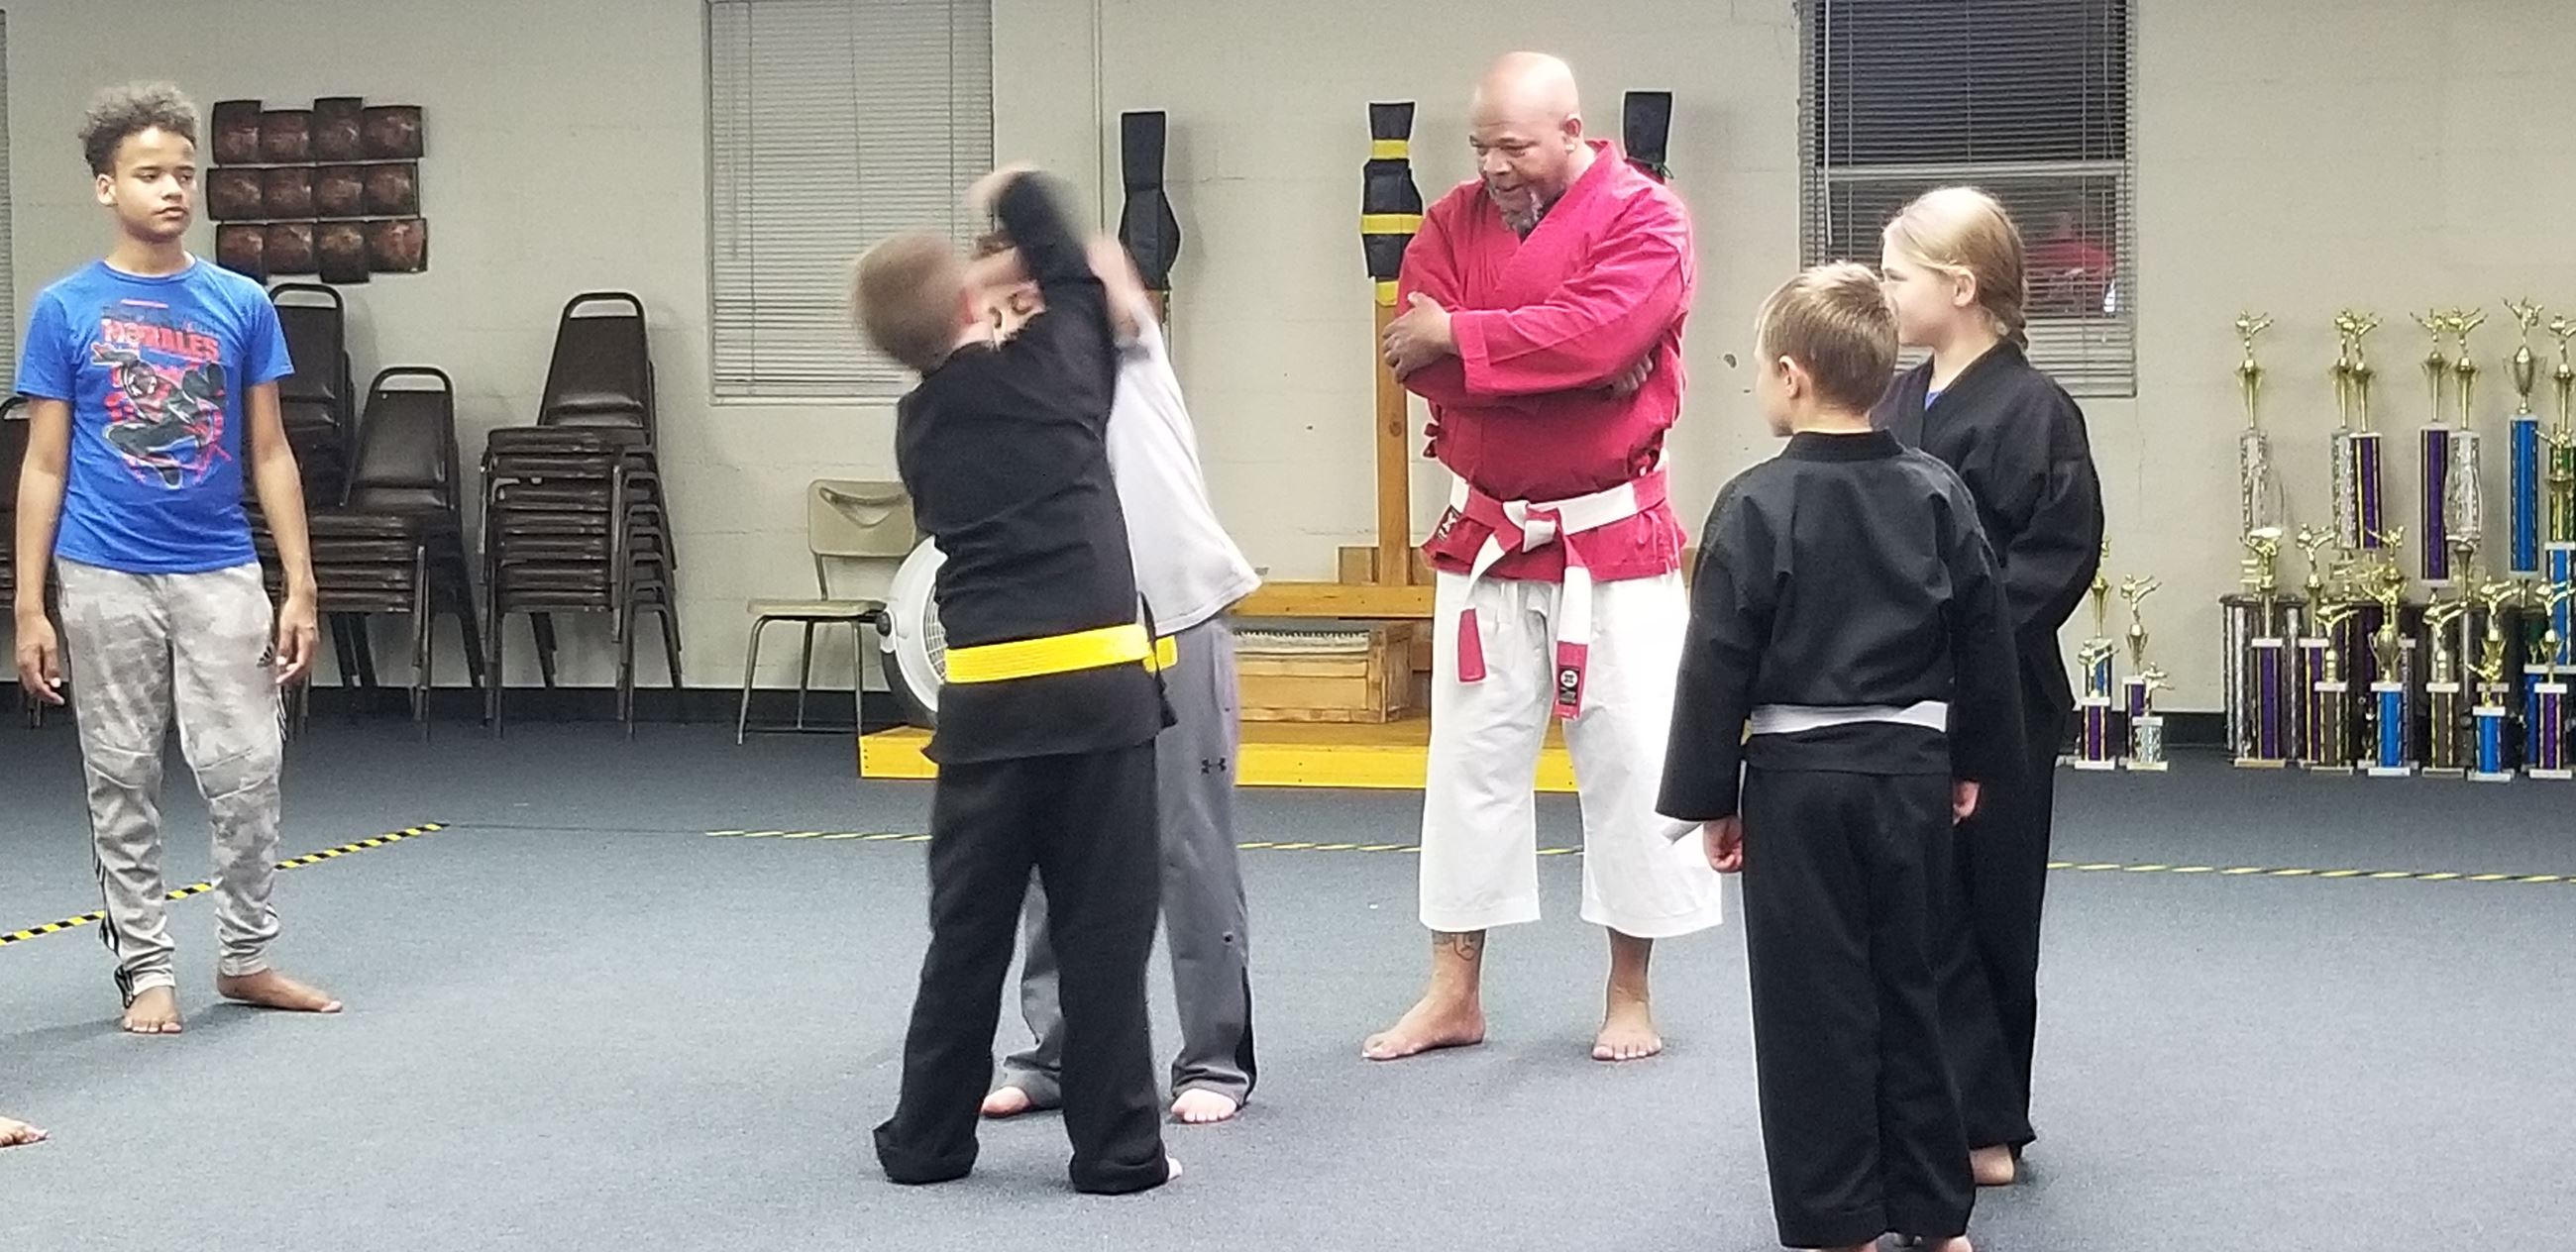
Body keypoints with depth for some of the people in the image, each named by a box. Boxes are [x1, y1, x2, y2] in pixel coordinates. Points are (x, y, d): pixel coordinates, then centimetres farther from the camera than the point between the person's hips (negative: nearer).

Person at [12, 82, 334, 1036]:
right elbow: (44, 466, 2)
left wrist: (300, 587, 1)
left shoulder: (242, 306, 3)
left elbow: (269, 454, 7)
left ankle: (247, 957, 16)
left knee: (246, 770, 0)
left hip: (220, 574, 1)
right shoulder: (66, 310, 0)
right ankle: (147, 968, 16)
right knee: (122, 781, 6)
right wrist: (30, 607, -2)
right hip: (106, 580, -1)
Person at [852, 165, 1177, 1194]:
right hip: (1098, 681, -3)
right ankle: (1117, 1149, 8)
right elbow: (1078, 283, 18)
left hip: (985, 694, 3)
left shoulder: (918, 427, 10)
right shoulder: (1052, 365, 0)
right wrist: (1020, 200, 33)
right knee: (1105, 927, 3)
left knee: (967, 926, 13)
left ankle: (928, 1139, 20)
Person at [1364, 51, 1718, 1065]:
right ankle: (1454, 993, 16)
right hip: (1484, 535, 4)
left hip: (1613, 535, -4)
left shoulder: (1644, 218, -9)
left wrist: (1457, 336, -18)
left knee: (1632, 759, 2)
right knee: (1469, 757, 7)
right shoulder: (1456, 221, 3)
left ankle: (1630, 994, 16)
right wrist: (1561, 364, -20)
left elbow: (1601, 331, -26)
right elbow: (1416, 353, -10)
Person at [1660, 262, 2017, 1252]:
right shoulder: (1937, 494, 1)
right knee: (1907, 986, 14)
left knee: (1814, 1005, 4)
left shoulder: (1758, 504, -11)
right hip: (1912, 771, 4)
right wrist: (1973, 761, 18)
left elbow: (1719, 662, -9)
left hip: (1798, 779, -4)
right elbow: (1983, 640, 6)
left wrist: (1709, 798, -1)